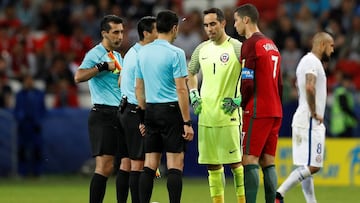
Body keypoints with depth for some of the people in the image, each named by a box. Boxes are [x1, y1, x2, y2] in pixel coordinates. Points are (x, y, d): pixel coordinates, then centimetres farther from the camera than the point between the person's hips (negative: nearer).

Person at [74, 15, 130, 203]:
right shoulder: (95, 54, -6)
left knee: (128, 162, 5)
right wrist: (102, 66, -24)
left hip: (120, 115, 8)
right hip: (102, 115, -8)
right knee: (105, 165, -15)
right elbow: (79, 76, -22)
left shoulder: (118, 56, 19)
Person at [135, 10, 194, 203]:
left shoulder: (143, 52, 9)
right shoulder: (175, 53, -11)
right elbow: (181, 90, -14)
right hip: (171, 109, -6)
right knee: (175, 165, -4)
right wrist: (187, 123, -12)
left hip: (150, 110, 6)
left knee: (149, 165, 7)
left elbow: (138, 88, 15)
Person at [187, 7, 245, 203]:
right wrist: (194, 97, 13)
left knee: (235, 162, -5)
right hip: (206, 116, 6)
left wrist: (238, 100, -11)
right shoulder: (202, 49, 12)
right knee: (212, 164, 7)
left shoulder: (237, 47, -6)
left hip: (228, 116, -6)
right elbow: (190, 74, 28)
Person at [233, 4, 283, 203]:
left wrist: (239, 104, -2)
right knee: (268, 162, 8)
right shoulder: (271, 45, 16)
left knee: (249, 160, -9)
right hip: (275, 111, 8)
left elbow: (248, 83, -16)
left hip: (257, 112, -8)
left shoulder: (250, 44, -10)